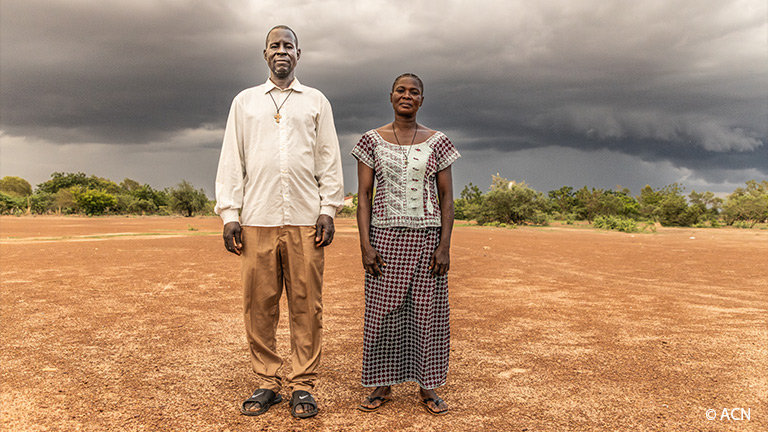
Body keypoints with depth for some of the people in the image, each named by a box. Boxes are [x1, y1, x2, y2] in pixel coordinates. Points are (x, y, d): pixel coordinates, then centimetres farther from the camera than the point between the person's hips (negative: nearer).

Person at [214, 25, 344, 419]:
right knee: (259, 305, 1)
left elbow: (329, 161, 11)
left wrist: (328, 211, 0)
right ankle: (266, 383, 13)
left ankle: (302, 386, 8)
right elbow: (231, 160, 12)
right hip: (257, 220, 1)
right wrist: (229, 213, 1)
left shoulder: (316, 102, 15)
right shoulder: (245, 101, 17)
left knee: (306, 306, -2)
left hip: (305, 221, -1)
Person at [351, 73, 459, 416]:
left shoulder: (437, 142, 5)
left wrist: (444, 245, -6)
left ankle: (427, 387, 19)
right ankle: (383, 385, 19)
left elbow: (447, 197, 3)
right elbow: (363, 195, 2)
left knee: (427, 311, 4)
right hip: (385, 236, 0)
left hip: (426, 236, 0)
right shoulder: (372, 140, 5)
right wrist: (365, 243, -7)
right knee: (382, 310, 3)